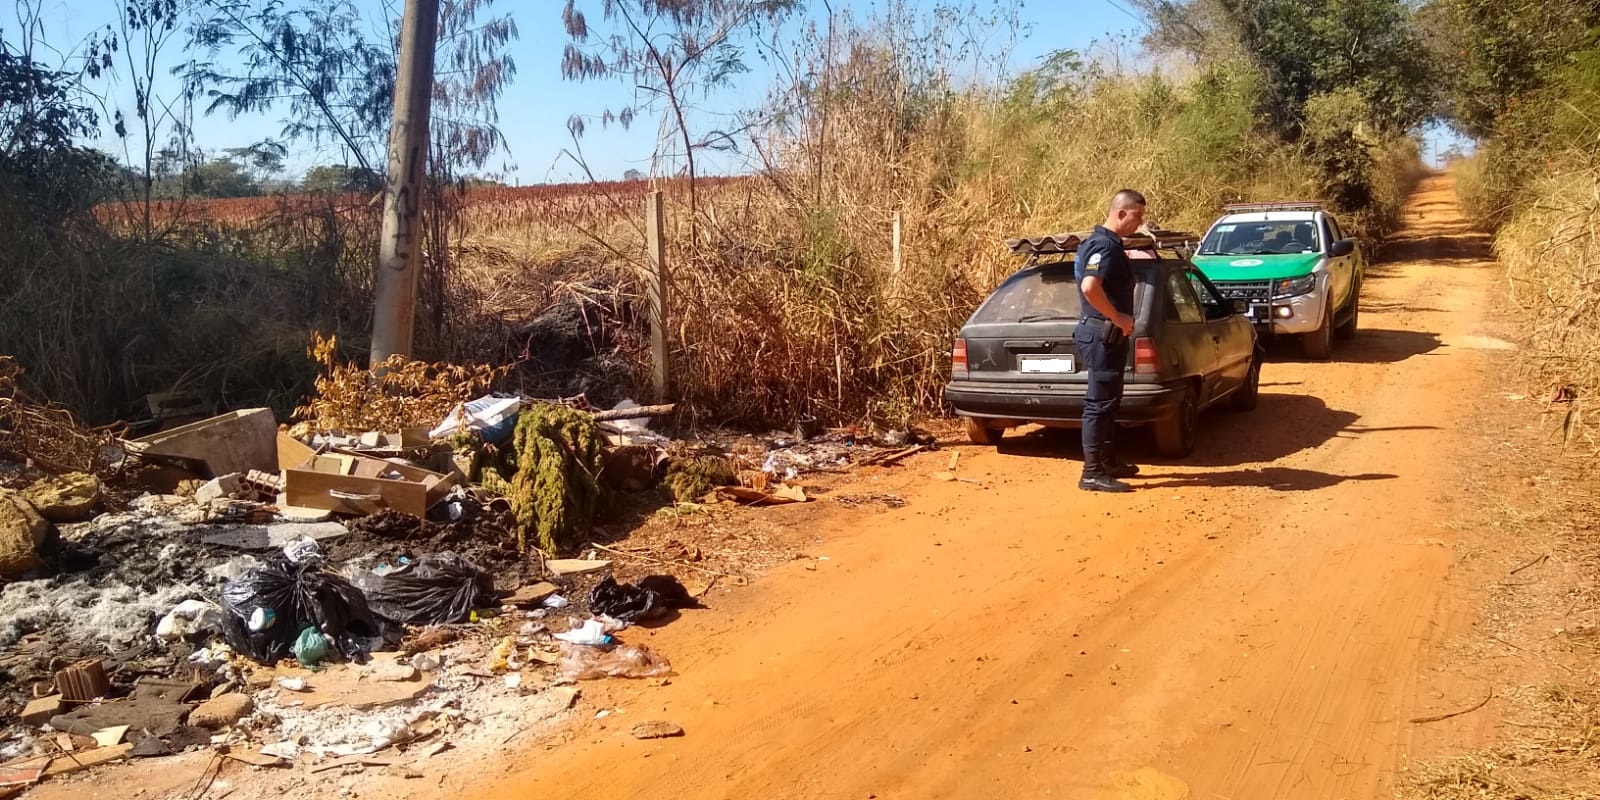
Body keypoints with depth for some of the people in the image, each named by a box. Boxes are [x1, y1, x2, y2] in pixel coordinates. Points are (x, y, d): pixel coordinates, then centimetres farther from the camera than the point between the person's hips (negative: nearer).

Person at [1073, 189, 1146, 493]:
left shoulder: (1107, 243, 15)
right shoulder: (1105, 245, -17)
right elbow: (1090, 287, -33)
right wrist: (1118, 318, -23)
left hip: (1108, 334, 11)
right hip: (1102, 334, -11)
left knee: (1109, 401, 17)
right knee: (1099, 402, -8)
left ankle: (1108, 462, 28)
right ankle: (1092, 473, -4)